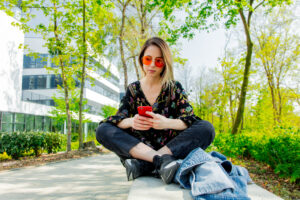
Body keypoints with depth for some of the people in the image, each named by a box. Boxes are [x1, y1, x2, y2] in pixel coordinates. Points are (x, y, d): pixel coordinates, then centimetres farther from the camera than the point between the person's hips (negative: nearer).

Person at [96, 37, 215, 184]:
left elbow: (189, 120, -8)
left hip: (171, 148, 0)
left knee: (206, 128, -23)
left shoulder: (175, 88, 5)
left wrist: (167, 123, -30)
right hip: (138, 148, 1)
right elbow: (120, 119, -3)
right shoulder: (133, 89, 9)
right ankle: (161, 160, -34)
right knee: (103, 130, -19)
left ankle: (142, 165, -32)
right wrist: (131, 122, -27)